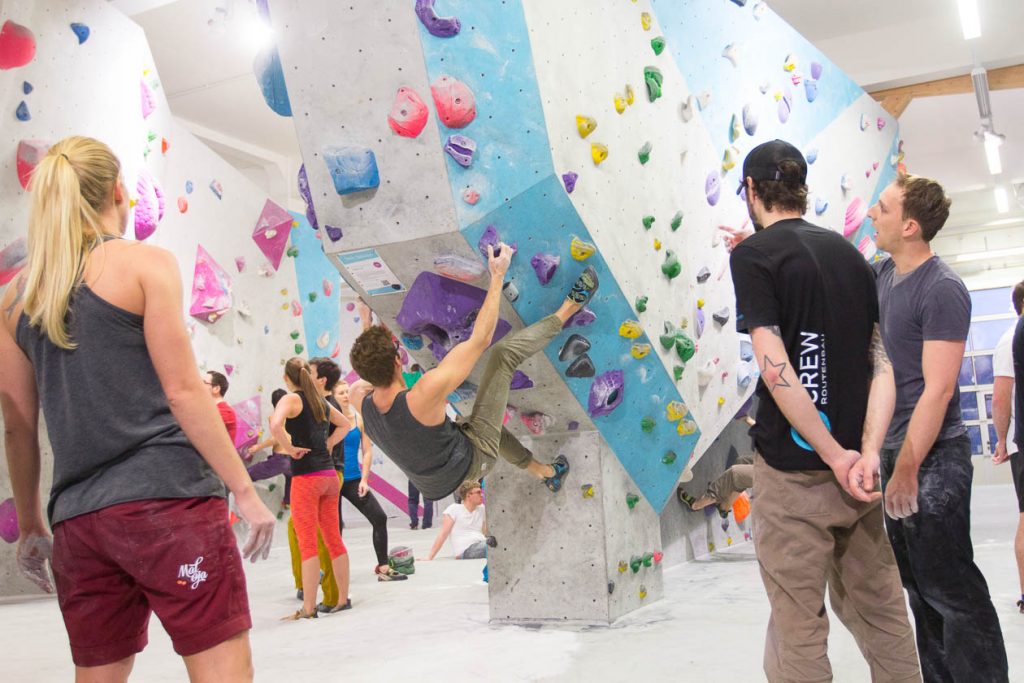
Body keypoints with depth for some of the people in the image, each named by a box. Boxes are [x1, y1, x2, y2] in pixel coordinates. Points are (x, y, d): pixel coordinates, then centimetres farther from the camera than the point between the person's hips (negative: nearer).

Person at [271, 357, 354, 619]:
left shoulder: (291, 399, -6)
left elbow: (276, 425, -27)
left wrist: (290, 449, -14)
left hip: (306, 477, -7)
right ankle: (343, 598, 17)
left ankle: (308, 607, -1)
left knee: (307, 544, -4)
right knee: (334, 540, 12)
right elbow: (346, 424, 29)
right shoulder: (321, 401, 14)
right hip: (329, 474, 7)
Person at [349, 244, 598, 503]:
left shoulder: (363, 404, -18)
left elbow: (358, 386, 14)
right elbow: (480, 339, -27)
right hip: (474, 458, -7)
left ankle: (546, 473, 55)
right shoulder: (424, 396, -36)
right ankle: (569, 307, 12)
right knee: (505, 353, -9)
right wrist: (498, 276, -19)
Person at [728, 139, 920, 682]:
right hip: (860, 463, 7)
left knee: (798, 628, 4)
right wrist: (868, 448, 8)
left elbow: (775, 369, -19)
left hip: (794, 467, -6)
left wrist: (834, 455, -15)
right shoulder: (848, 252, 11)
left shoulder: (753, 254, -9)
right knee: (880, 611, 18)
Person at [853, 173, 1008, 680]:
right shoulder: (879, 275, 7)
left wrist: (906, 469, -17)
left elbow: (938, 391, -19)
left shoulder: (942, 290, -16)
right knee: (917, 585, 16)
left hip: (933, 458, -8)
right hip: (897, 451, 8)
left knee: (950, 589, -3)